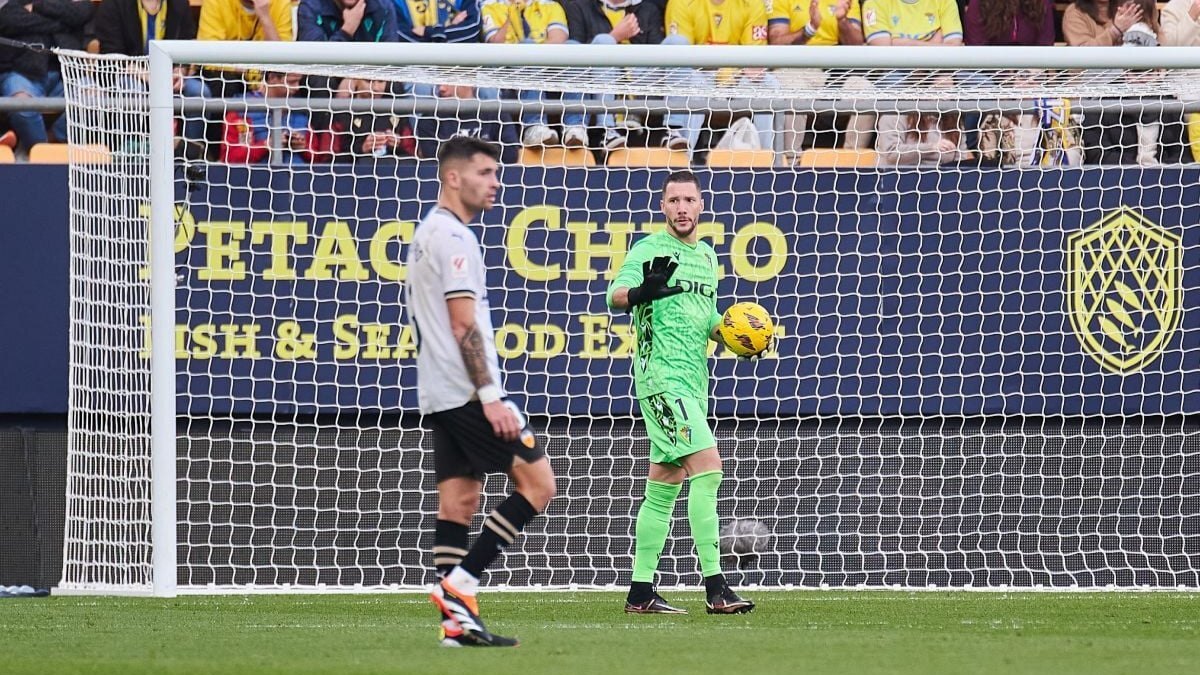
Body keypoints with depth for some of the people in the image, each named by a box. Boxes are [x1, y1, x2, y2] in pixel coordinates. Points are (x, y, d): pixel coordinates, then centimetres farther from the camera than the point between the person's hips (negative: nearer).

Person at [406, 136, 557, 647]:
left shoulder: (427, 233, 19)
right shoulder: (454, 237, -12)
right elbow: (464, 325, -18)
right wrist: (491, 396, -20)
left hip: (439, 395, 10)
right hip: (468, 392, -10)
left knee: (458, 503, 7)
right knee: (538, 484, -7)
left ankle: (457, 621, 3)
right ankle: (458, 583, -11)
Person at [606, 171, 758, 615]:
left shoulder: (706, 256, 17)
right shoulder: (649, 250, -6)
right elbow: (615, 294, -21)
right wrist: (640, 292, -43)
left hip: (693, 379, 8)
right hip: (660, 375, -8)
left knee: (664, 486, 9)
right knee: (707, 466, -18)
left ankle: (641, 592, 13)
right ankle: (715, 587, -21)